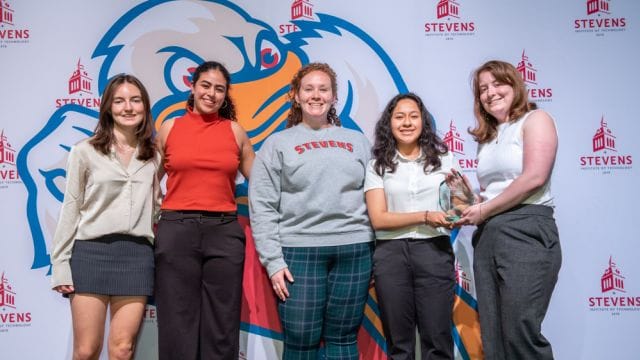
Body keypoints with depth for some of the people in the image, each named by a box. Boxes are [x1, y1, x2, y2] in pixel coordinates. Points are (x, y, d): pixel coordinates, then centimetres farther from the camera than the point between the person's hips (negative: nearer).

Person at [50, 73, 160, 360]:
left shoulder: (153, 157, 11)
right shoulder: (85, 151, 2)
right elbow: (70, 209, 2)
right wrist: (60, 264, -2)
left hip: (137, 255, 2)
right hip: (91, 252, -2)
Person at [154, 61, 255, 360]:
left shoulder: (235, 131, 7)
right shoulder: (170, 128, 7)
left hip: (224, 231, 1)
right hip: (176, 230, 0)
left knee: (222, 326, 6)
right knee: (177, 324, 5)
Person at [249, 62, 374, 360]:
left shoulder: (357, 141, 14)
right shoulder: (278, 143, 7)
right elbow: (262, 207, 1)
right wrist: (273, 260, -7)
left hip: (354, 249, 2)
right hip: (299, 250, -2)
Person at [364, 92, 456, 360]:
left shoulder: (443, 158, 9)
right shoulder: (377, 165, 4)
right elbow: (378, 218, -5)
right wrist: (425, 216, -16)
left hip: (434, 251, 1)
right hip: (391, 254, 0)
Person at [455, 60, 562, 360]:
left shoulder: (535, 120, 1)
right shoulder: (487, 138, 21)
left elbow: (534, 177, -14)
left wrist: (483, 210, -9)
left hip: (526, 231, -7)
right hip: (486, 237, 8)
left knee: (520, 335, -11)